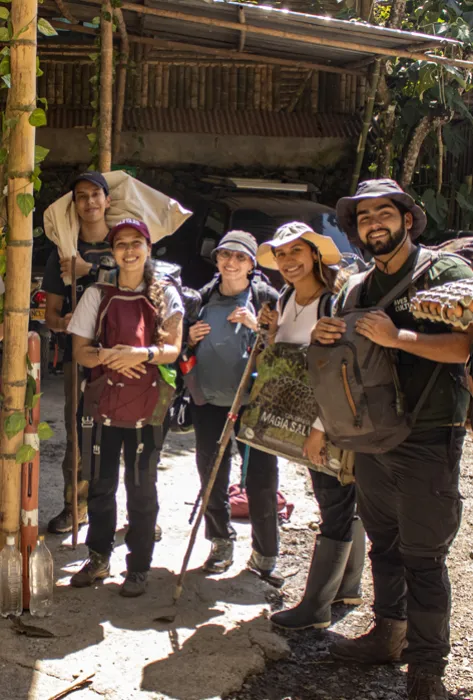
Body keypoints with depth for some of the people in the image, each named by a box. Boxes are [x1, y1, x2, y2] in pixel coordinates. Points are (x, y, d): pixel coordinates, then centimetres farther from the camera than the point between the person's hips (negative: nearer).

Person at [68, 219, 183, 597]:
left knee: (142, 488, 3)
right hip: (103, 402, 2)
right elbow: (80, 351, 3)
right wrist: (108, 356, -17)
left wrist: (141, 354, -24)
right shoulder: (97, 295, 6)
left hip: (146, 405, -1)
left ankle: (139, 567, 17)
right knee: (100, 484, 9)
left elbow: (173, 349, -5)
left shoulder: (166, 295, 3)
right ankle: (99, 558, 27)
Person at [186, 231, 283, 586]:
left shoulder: (267, 298, -1)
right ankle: (221, 544, 26)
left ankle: (265, 556, 11)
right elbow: (186, 351, 21)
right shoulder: (204, 298, 10)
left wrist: (258, 326, -18)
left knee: (262, 480, -3)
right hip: (210, 401, 4)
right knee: (212, 477, 9)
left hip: (254, 401, -3)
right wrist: (190, 339, -1)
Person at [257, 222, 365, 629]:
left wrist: (321, 427, -24)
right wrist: (272, 332, -3)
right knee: (345, 503, 18)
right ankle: (349, 587, 31)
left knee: (337, 506, -1)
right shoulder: (287, 300, 7)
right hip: (309, 418, 8)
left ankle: (315, 607, 4)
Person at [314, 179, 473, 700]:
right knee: (383, 543, 16)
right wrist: (323, 338, 0)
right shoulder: (358, 290, 14)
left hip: (429, 439, -6)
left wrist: (396, 336, -25)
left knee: (423, 555, -2)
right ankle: (389, 634, 32)